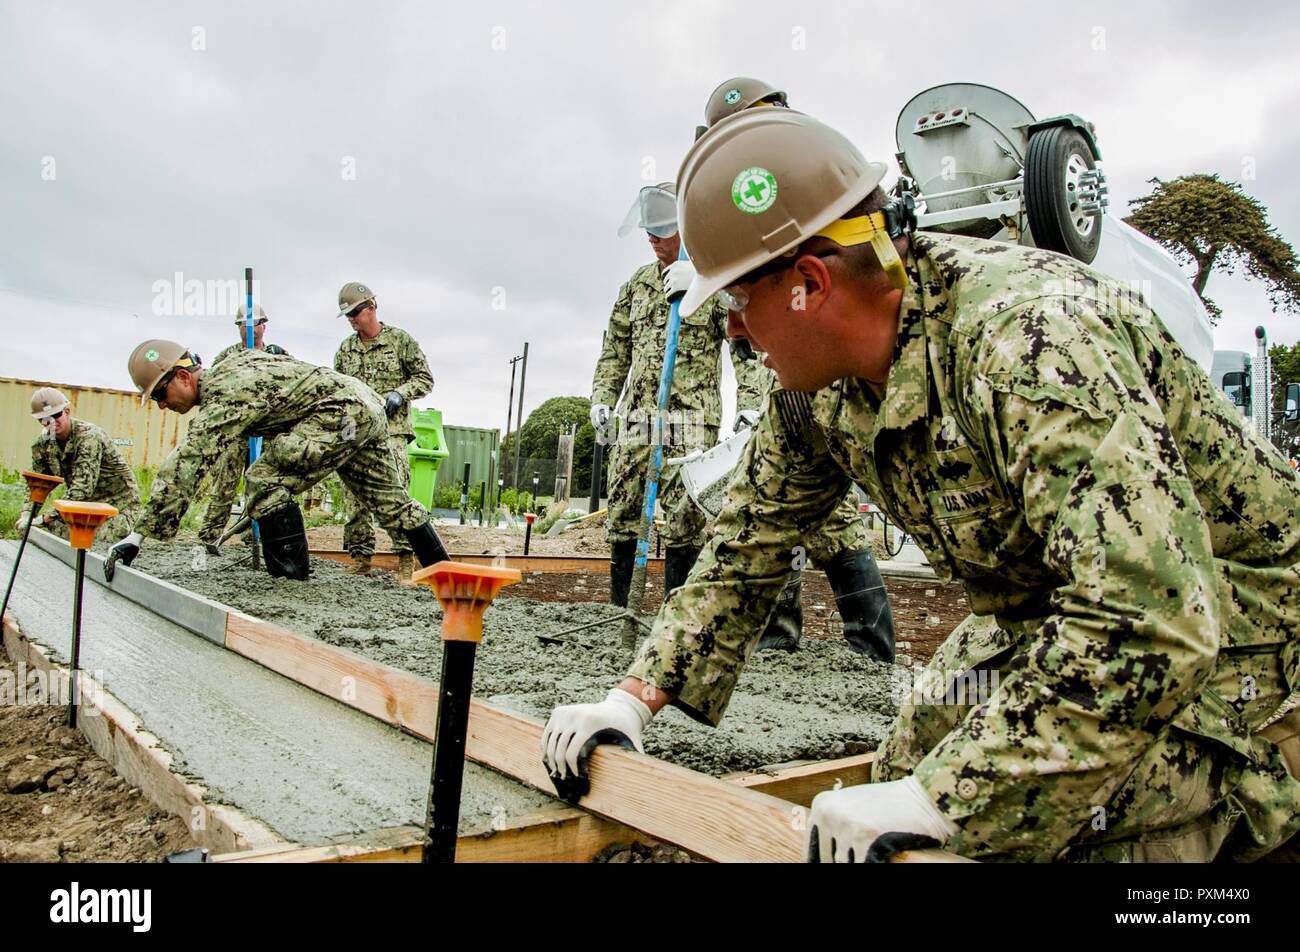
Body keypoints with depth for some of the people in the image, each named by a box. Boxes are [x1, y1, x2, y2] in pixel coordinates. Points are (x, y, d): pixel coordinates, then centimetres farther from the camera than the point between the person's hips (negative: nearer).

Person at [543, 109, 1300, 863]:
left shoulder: (1026, 339, -32)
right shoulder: (821, 385, -6)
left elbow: (1149, 626, -38)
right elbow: (749, 544, 4)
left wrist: (933, 798, -34)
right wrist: (635, 698, -4)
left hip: (1234, 647, -7)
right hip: (1053, 630, 7)